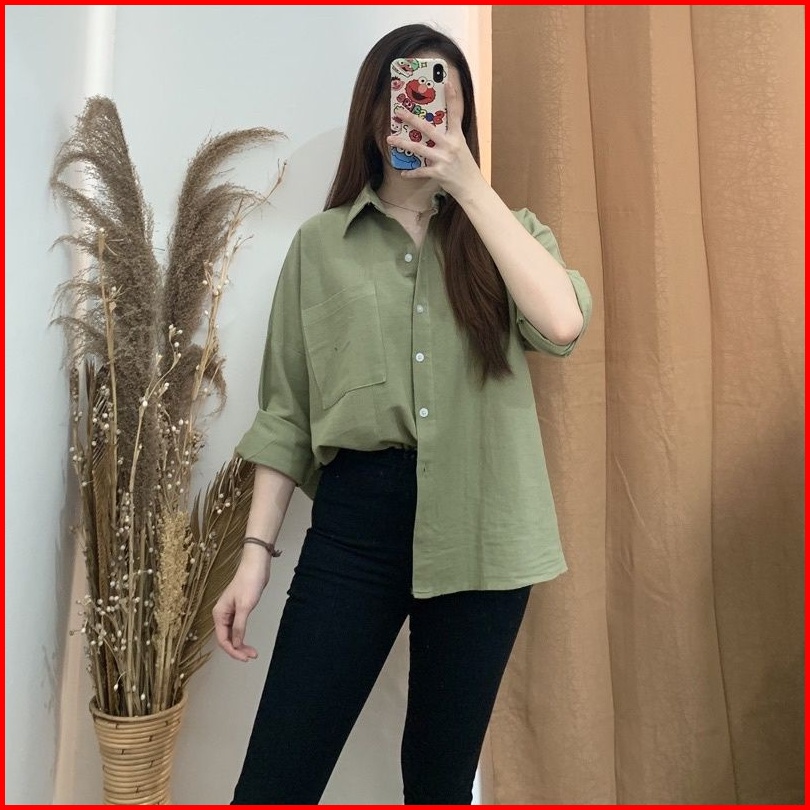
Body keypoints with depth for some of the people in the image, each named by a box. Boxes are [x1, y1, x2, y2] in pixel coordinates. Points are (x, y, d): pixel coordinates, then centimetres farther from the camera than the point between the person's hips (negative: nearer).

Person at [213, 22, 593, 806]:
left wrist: (470, 186, -10)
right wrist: (256, 550, 1)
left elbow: (562, 323, -13)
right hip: (356, 516, 0)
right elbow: (286, 410, 6)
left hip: (480, 524, 1)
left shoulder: (506, 231, 10)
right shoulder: (320, 243, 8)